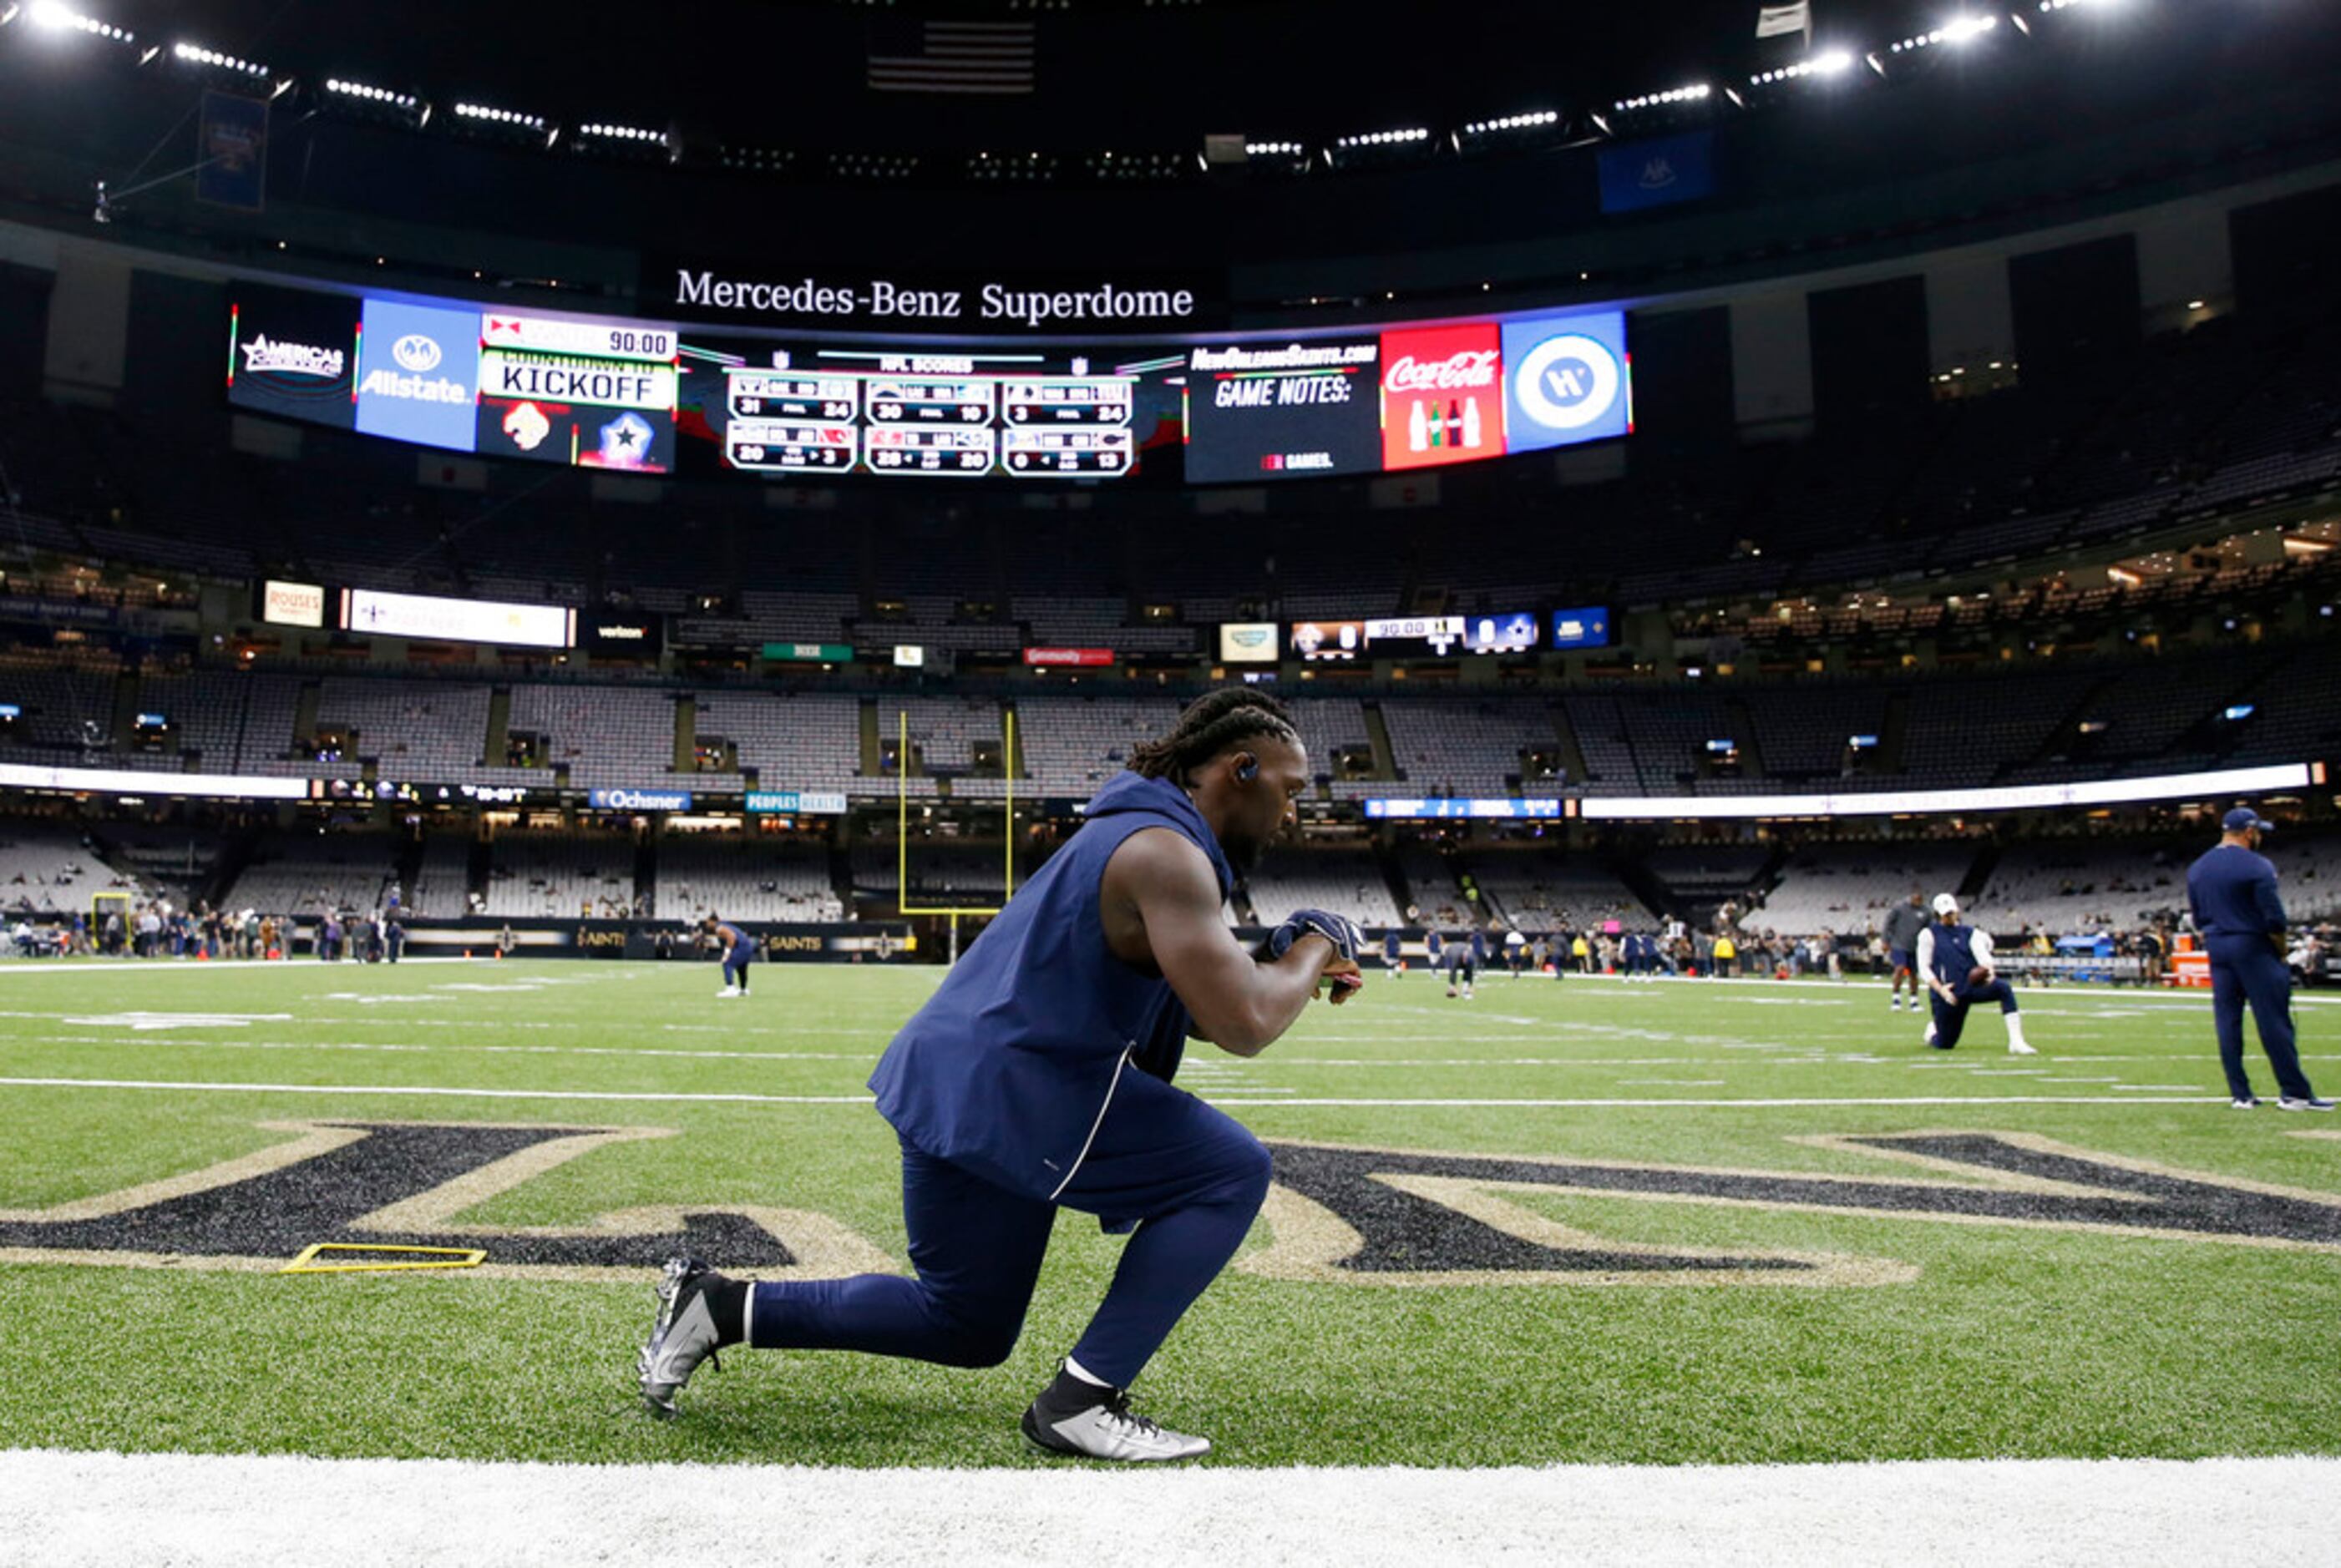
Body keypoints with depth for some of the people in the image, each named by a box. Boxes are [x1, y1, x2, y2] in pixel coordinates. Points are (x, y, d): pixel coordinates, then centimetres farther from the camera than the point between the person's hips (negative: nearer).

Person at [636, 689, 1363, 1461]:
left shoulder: (1138, 833, 16)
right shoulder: (1166, 854, -16)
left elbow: (1195, 1004, 24)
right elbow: (1243, 1026, -22)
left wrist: (1285, 966, 12)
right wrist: (1315, 949, -4)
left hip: (954, 1087, 10)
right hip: (1007, 1094, -10)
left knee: (966, 1330, 23)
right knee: (1230, 1175, -6)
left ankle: (722, 1305, 21)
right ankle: (1082, 1402, -4)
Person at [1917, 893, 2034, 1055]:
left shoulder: (1969, 933, 11)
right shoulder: (1929, 934, 2)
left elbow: (1982, 953, -6)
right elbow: (1924, 969, -3)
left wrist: (1988, 970, -30)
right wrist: (1940, 989, -19)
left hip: (1972, 985, 2)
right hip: (1947, 992, -2)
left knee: (2004, 989, -28)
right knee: (1945, 1044, 0)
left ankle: (2016, 1042, -30)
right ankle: (1933, 1030, 39)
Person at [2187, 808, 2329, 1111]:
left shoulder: (2196, 869, 9)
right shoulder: (2257, 866, -11)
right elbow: (2274, 918, -13)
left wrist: (2217, 942, 17)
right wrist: (2281, 953, -1)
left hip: (2216, 950, 6)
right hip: (2253, 949, -6)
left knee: (2227, 1021, 6)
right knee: (2273, 1020, -2)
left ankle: (2239, 1094, 8)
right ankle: (2294, 1093, 2)